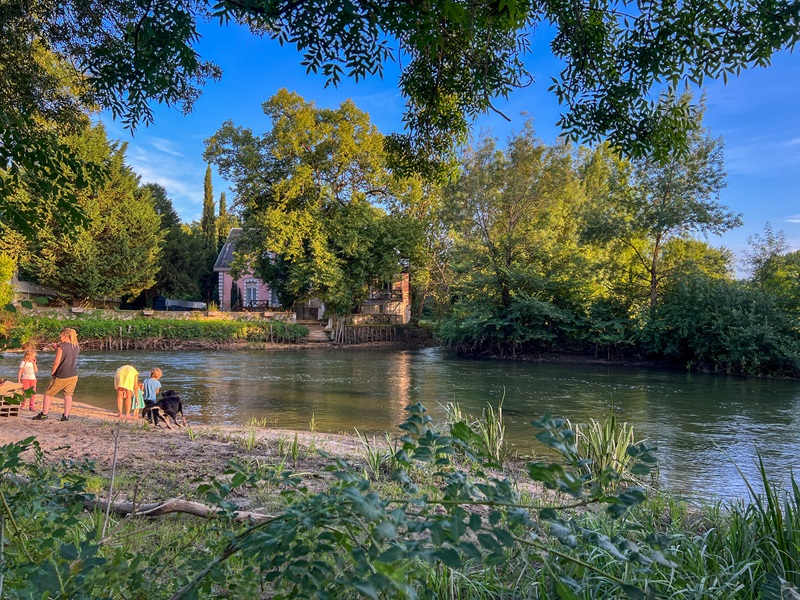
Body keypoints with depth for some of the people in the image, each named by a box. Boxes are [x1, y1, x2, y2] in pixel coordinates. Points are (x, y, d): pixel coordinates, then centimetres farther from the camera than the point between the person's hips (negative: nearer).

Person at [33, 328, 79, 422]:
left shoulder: (61, 346, -13)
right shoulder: (76, 348, 5)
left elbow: (56, 362, -16)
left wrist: (52, 372, -2)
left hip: (61, 376, -5)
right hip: (73, 376, 5)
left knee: (48, 394, 12)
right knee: (68, 395, 11)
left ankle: (44, 414, 17)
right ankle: (66, 416, 9)